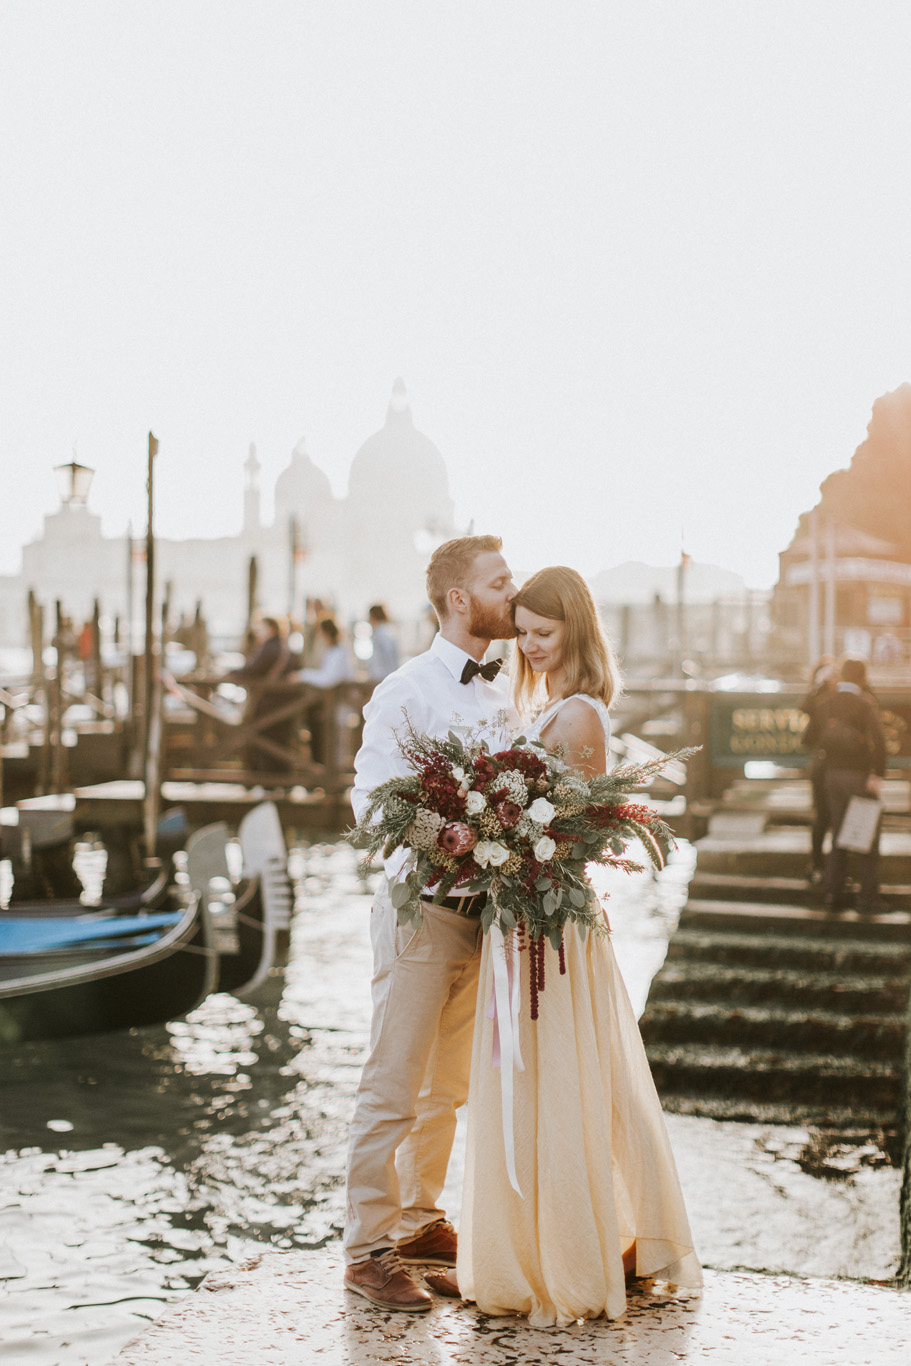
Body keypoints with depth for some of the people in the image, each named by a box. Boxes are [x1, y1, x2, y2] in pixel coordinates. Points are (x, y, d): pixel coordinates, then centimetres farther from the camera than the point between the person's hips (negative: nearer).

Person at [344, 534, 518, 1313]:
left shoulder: (502, 695, 10)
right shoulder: (406, 693, -9)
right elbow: (373, 800, -13)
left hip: (485, 909, 7)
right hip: (422, 906, -7)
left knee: (448, 1086, 17)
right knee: (395, 1086, -2)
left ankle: (420, 1221, 32)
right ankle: (368, 1251, 8)